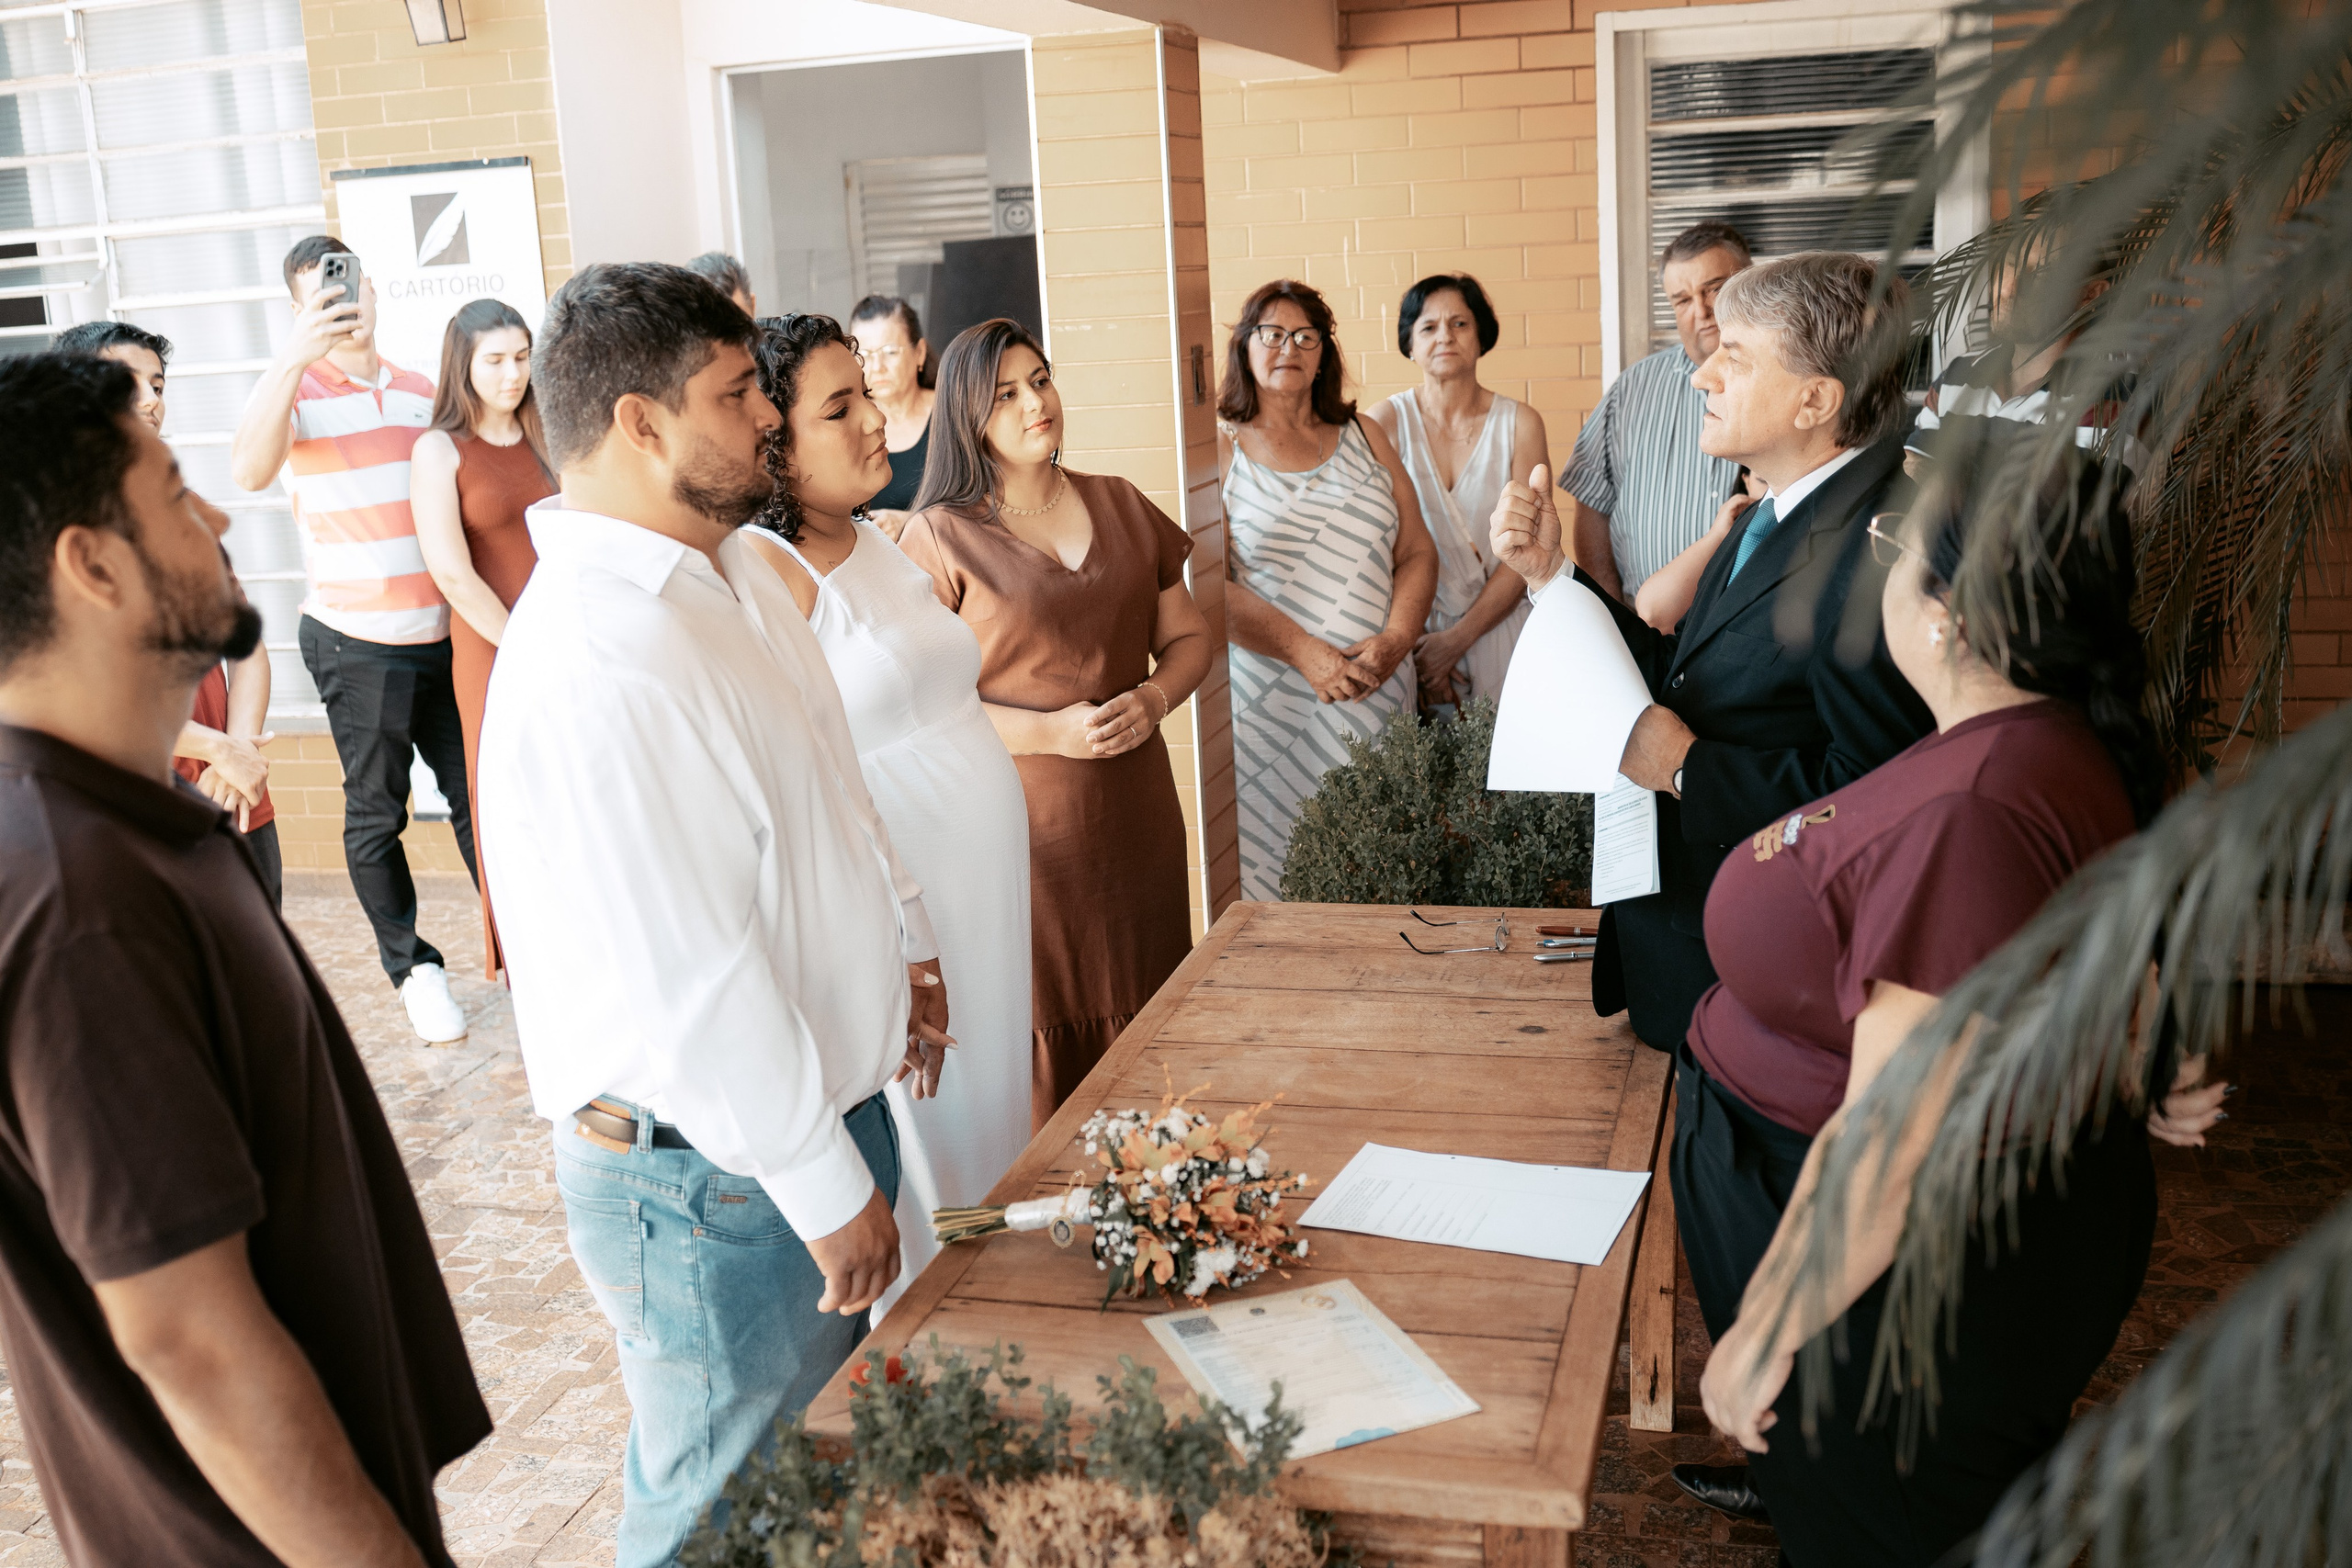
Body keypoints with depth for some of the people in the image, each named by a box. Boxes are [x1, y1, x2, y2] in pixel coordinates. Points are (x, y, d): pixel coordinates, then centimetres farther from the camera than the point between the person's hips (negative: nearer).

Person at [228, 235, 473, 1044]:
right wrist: (294, 355, -32)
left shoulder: (420, 391, 11)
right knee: (375, 812, 5)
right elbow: (248, 470, -25)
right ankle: (410, 965, 19)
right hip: (357, 642, -3)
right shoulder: (295, 389, -4)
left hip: (444, 634, 4)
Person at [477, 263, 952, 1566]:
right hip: (712, 1176, -9)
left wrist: (903, 944, 22)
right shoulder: (600, 664, -29)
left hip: (820, 1083, 9)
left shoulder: (732, 567, 4)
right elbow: (687, 984, -28)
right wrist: (830, 1190, -21)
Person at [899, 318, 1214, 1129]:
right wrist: (1050, 733, -16)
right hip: (1024, 825, -4)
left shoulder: (1120, 505, 12)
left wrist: (1153, 699, -4)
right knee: (1043, 1054, -3)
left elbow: (1188, 636, 18)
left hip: (1136, 817, 5)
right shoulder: (941, 537, -4)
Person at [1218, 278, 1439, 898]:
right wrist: (1305, 652, -15)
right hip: (1270, 700, -3)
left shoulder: (1363, 436, 16)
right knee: (1276, 874, -6)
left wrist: (1394, 641, -6)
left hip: (1378, 689, 3)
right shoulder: (1220, 447, 4)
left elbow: (1417, 552, 12)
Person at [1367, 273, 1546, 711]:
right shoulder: (1384, 424, -4)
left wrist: (1456, 640, -13)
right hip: (1411, 633, -1)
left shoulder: (1520, 423, -1)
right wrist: (1409, 644, -13)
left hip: (1499, 625, 1)